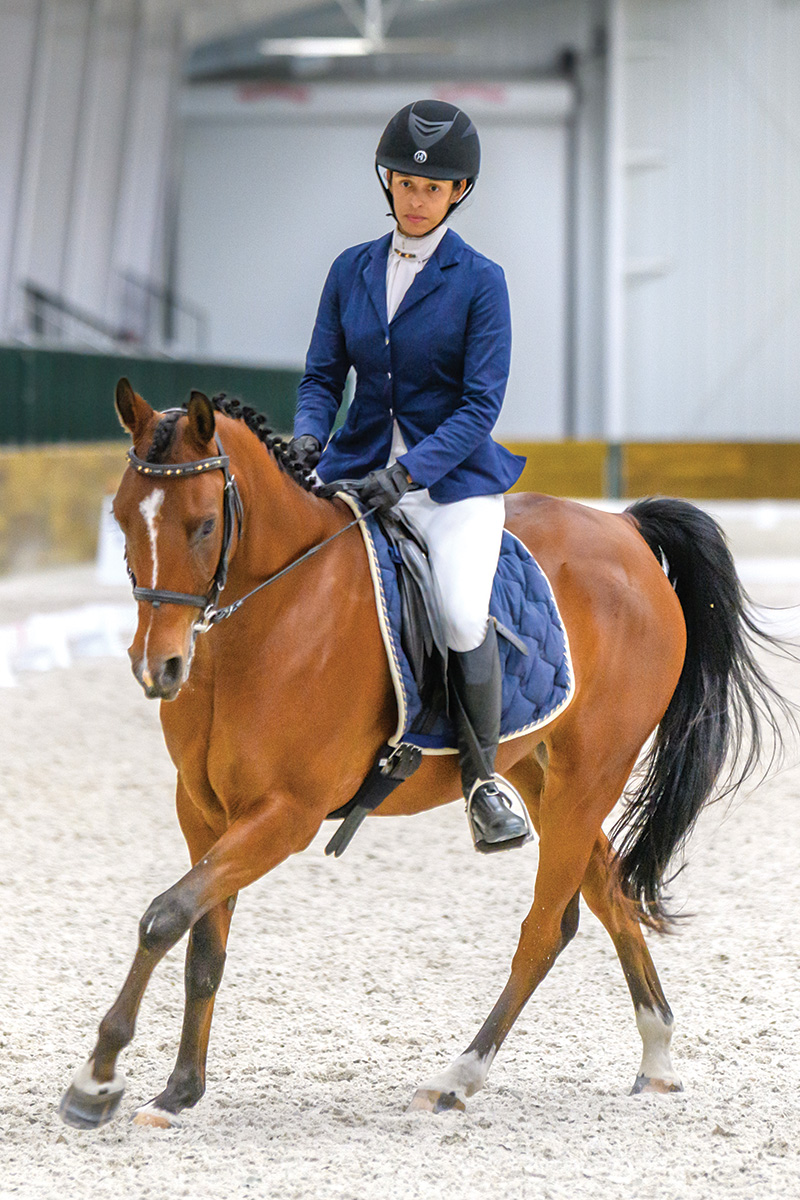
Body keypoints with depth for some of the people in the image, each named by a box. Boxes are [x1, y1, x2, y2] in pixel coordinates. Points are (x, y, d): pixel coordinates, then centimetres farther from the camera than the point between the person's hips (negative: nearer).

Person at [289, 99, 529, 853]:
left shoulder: (479, 282, -4)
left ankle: (482, 779, -7)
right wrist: (307, 436, -12)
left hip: (452, 479, -4)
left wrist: (407, 475, -23)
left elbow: (481, 404, -10)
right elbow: (322, 375, 11)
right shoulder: (351, 270, 7)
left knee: (464, 616, -27)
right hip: (357, 467, 4)